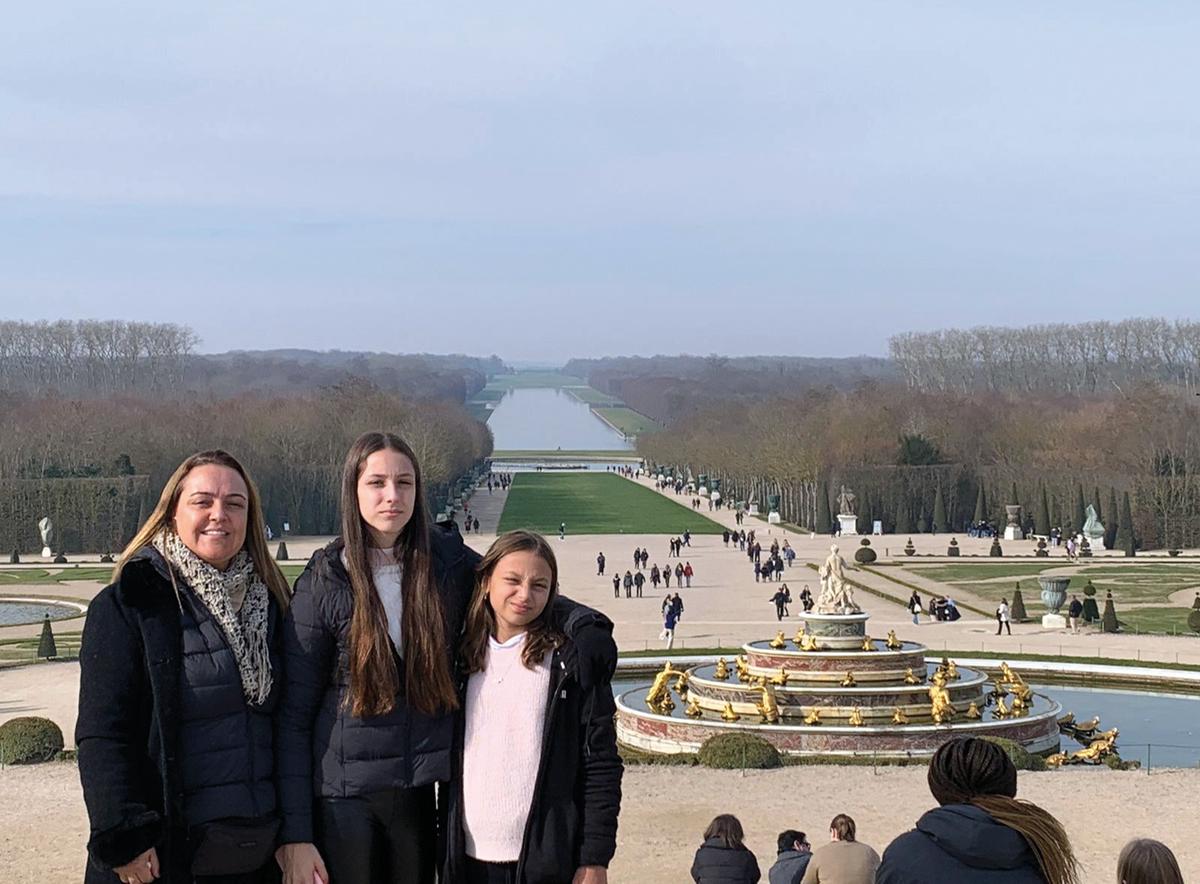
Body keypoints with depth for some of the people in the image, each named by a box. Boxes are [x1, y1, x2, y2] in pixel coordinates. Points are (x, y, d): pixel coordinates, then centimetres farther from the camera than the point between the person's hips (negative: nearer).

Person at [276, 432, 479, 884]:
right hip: (345, 796, -2)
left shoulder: (451, 563, -2)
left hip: (426, 792, 2)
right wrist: (294, 835, -10)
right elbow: (293, 716, -5)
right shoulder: (323, 583, -6)